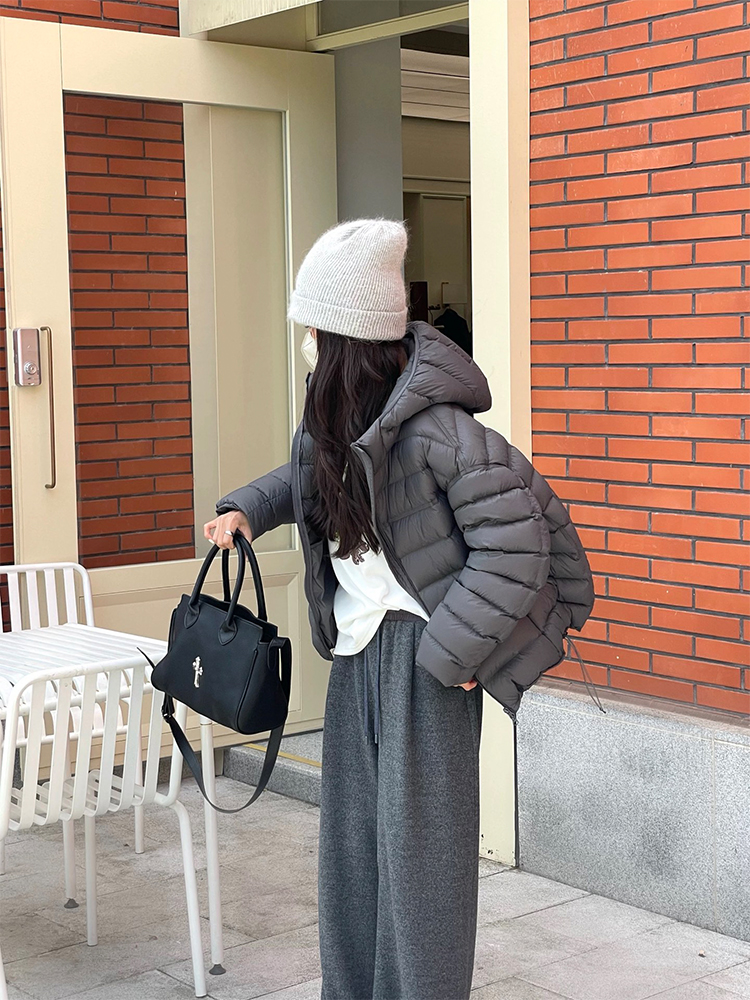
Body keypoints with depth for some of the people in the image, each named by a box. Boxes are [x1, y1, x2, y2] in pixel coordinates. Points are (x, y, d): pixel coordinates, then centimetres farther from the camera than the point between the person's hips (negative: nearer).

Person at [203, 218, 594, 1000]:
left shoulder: (433, 426, -23)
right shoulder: (338, 417, 3)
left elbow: (514, 545, -21)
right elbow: (304, 479, 27)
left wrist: (449, 652, -19)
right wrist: (246, 510, 11)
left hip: (422, 656, -8)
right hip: (358, 651, 8)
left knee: (419, 842, 2)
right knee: (350, 839, 16)